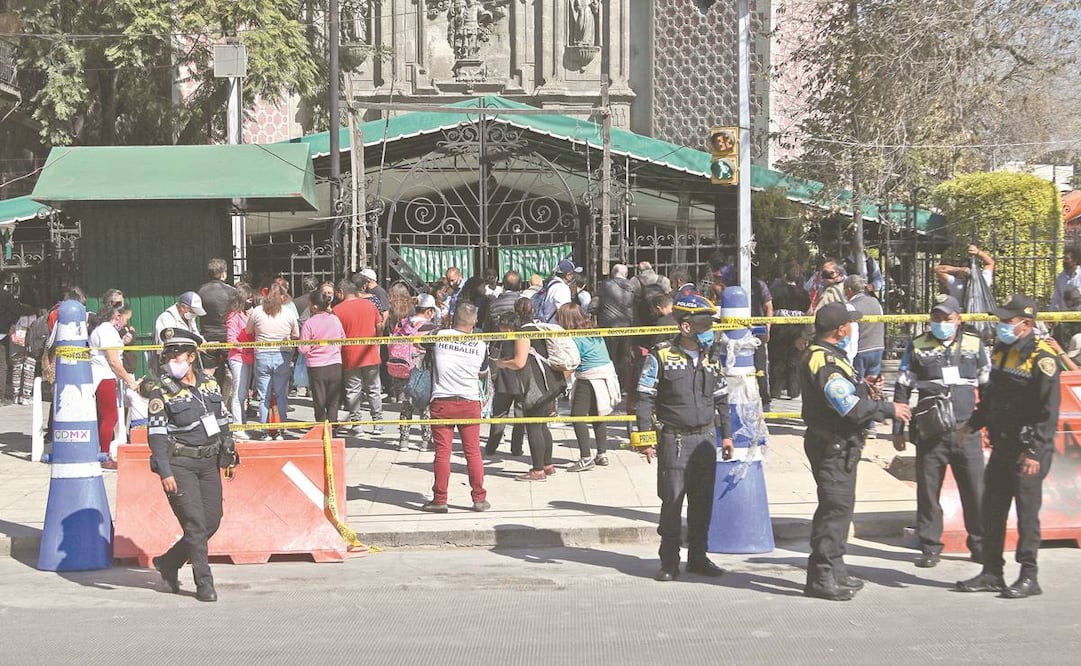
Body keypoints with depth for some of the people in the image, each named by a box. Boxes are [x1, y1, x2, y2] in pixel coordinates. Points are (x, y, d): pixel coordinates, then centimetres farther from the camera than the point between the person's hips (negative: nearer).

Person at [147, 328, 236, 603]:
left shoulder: (210, 384, 9)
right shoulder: (162, 392, -7)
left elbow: (222, 421, 19)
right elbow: (156, 434, -12)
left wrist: (229, 453, 16)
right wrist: (164, 472, -20)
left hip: (209, 464, 6)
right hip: (179, 465, -6)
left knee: (213, 521, 6)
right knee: (195, 524, -8)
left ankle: (168, 562, 24)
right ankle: (204, 584, 0)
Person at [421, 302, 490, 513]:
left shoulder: (439, 336, -6)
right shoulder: (481, 345, -1)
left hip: (442, 403, -1)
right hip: (470, 403, 1)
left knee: (442, 452, 1)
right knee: (473, 452, 8)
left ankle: (439, 500, 4)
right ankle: (479, 498, 12)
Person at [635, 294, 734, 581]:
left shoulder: (711, 358, 10)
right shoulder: (661, 357, -8)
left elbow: (721, 399, 19)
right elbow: (645, 398, -7)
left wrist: (726, 434, 17)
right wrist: (645, 435, -12)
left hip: (706, 439, 5)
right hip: (674, 440, -5)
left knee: (703, 501, 9)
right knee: (672, 502, -2)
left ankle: (697, 557, 21)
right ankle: (669, 563, 6)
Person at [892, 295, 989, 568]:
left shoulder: (974, 345, 7)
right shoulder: (917, 347, 4)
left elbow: (988, 386, 14)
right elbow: (902, 389, 7)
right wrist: (898, 430, 4)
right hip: (930, 433, 0)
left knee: (976, 492, 2)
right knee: (928, 492, 3)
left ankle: (981, 545, 16)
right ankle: (930, 547, 14)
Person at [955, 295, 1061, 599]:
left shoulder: (1041, 358, -16)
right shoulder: (1001, 352, 11)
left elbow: (1048, 412, -19)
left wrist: (1033, 452, -22)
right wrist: (971, 425, 17)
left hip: (1028, 452, -9)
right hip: (1001, 447, 9)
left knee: (1027, 513, -4)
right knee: (992, 511, 11)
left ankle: (1029, 577, 4)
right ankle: (992, 573, 20)